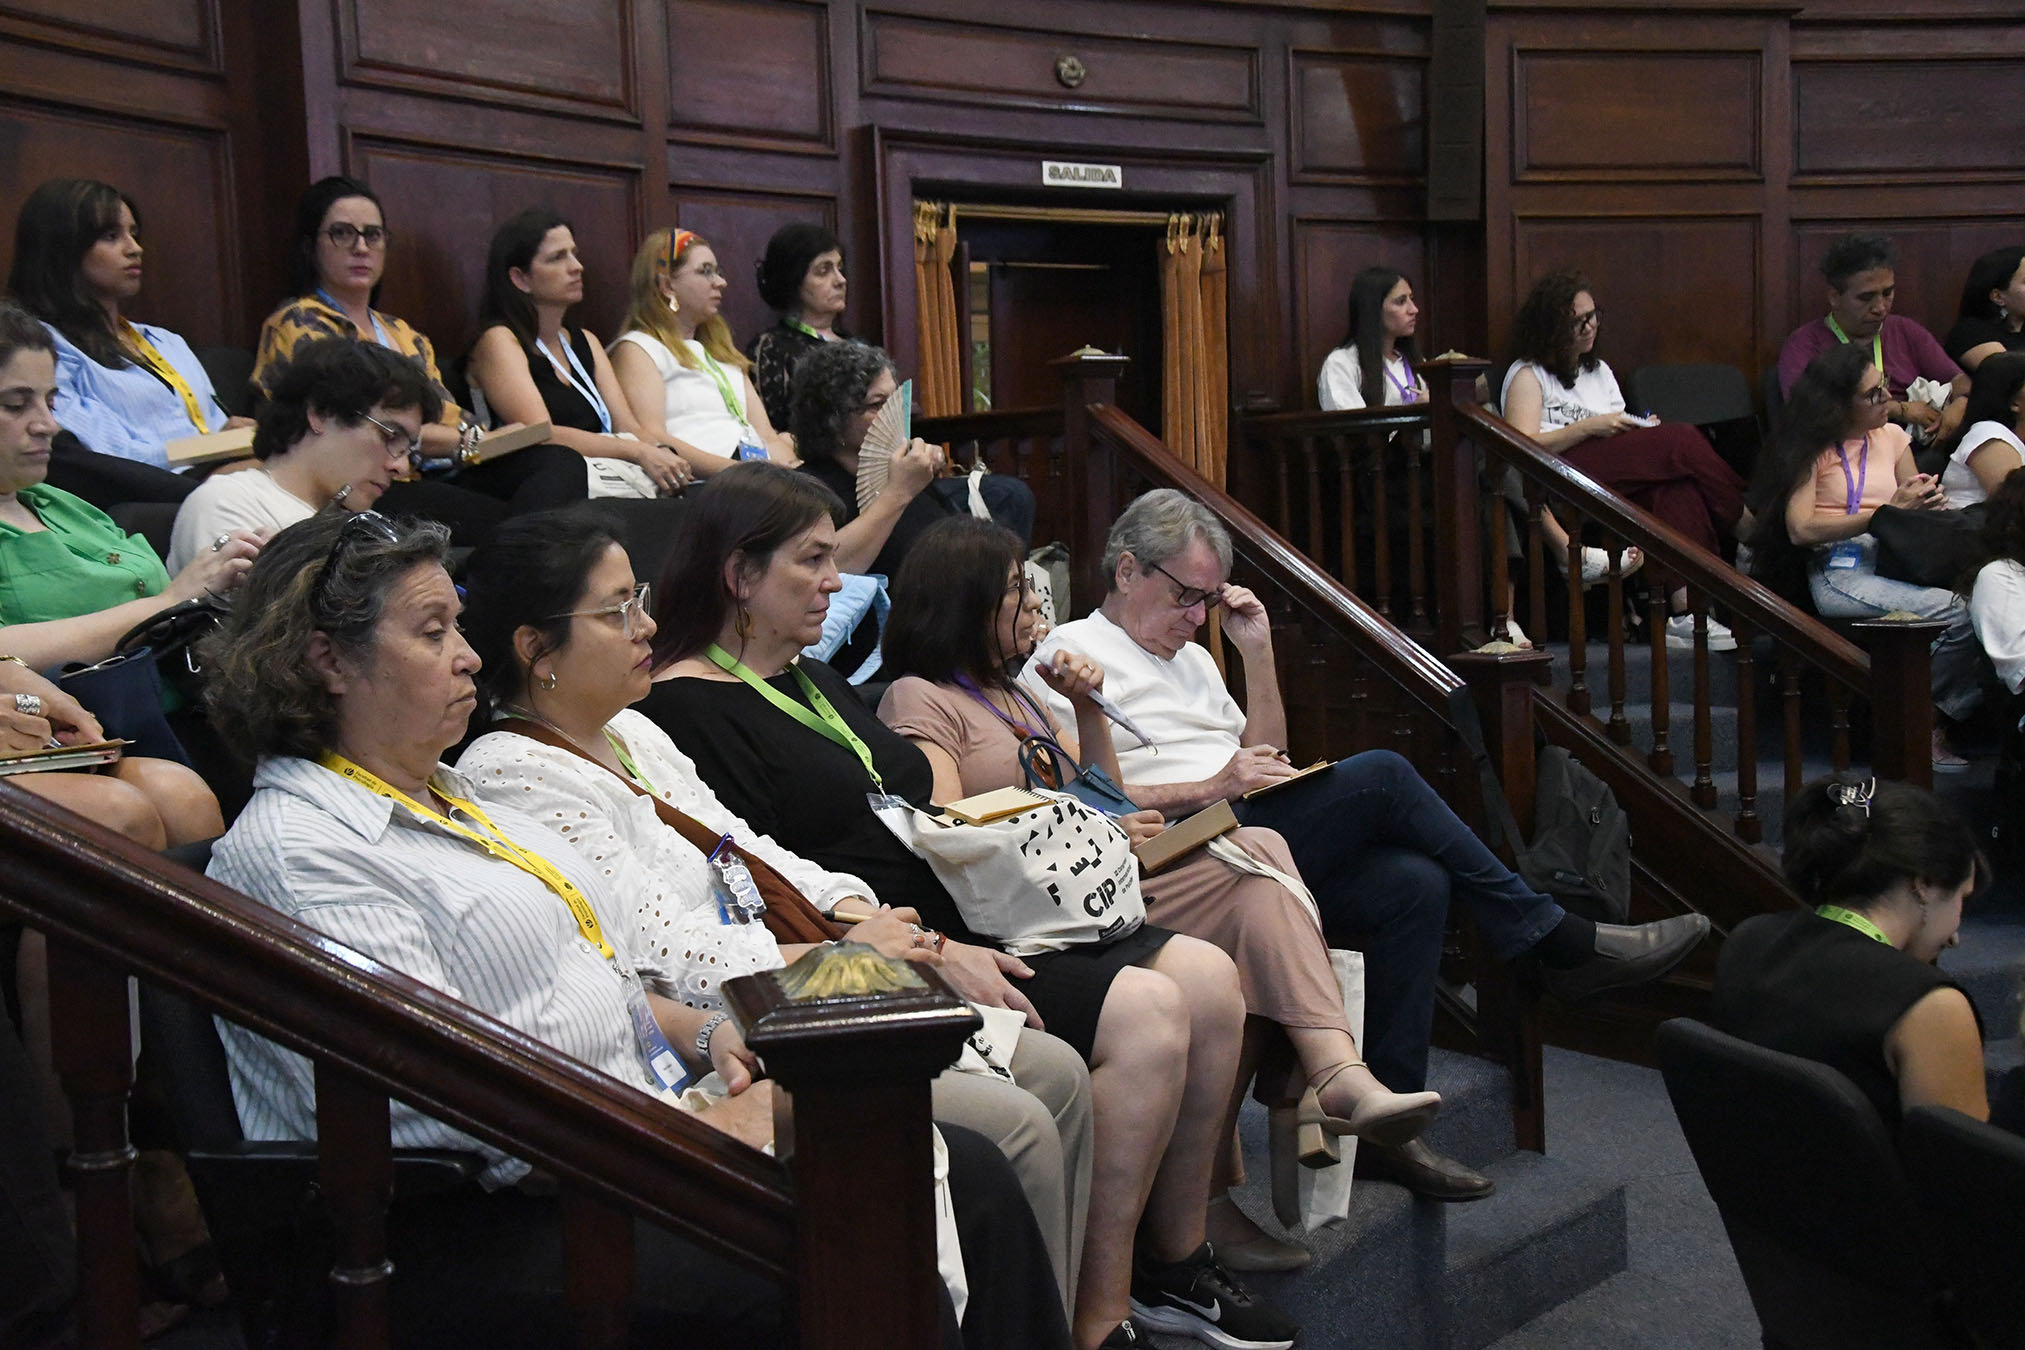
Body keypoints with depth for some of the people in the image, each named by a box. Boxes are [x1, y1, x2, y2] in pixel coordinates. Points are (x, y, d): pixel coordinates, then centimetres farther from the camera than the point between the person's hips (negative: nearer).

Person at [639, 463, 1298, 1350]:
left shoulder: (814, 680, 22)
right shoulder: (687, 708, -9)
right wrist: (930, 953, -20)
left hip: (959, 918, 10)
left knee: (1207, 979, -4)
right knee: (1142, 1012, -23)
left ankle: (1175, 1262, 10)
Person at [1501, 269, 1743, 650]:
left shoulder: (1600, 371, 32)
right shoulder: (1528, 374, 11)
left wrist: (1644, 430, 4)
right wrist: (1589, 427, -9)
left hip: (1623, 483, 6)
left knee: (1677, 486, -32)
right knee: (1683, 441, -25)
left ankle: (1685, 614, -43)